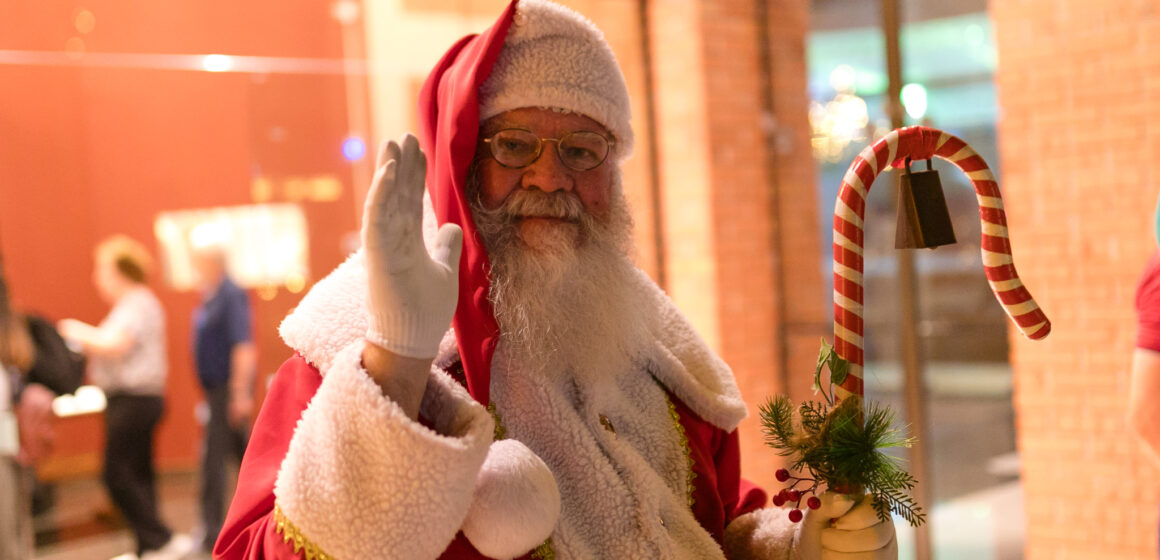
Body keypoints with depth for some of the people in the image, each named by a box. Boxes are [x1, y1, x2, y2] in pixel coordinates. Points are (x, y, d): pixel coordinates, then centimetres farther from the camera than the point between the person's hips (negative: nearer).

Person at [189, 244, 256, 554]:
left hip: (228, 386, -10)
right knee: (242, 451, 16)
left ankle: (212, 529, -3)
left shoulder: (230, 295, -17)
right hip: (217, 388, 10)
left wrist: (240, 394, -24)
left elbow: (243, 347, -22)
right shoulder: (210, 297, 12)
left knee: (213, 456, -7)